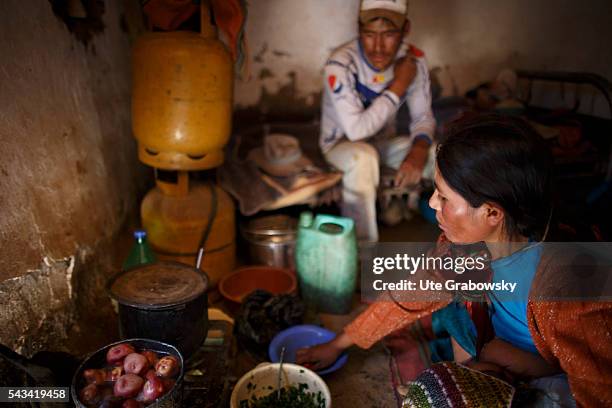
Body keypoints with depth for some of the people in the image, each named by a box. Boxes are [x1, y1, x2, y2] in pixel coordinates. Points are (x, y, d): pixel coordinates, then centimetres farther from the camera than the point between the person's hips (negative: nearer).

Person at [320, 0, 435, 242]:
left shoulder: (413, 59, -14)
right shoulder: (340, 64, -29)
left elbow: (423, 117, -8)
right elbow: (356, 130, -32)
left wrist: (419, 150, -30)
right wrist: (399, 86, -28)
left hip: (384, 142, 5)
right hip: (341, 144, -4)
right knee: (364, 157, -39)